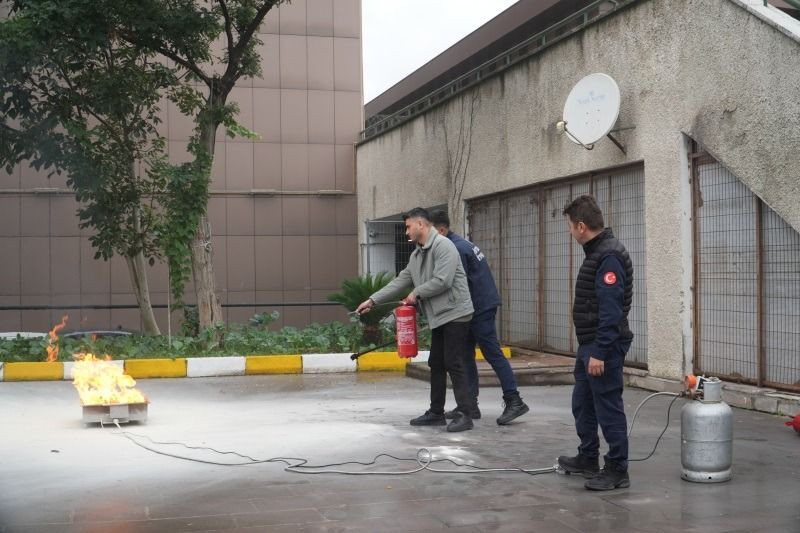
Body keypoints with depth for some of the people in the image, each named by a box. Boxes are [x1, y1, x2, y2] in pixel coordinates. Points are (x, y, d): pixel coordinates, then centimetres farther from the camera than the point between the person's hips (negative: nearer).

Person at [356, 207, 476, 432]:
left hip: (455, 314, -9)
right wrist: (373, 300, 12)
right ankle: (436, 413, 21)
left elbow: (442, 281, -22)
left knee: (453, 364, -9)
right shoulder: (417, 254, 16)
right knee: (436, 365, 12)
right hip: (439, 317, 9)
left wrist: (417, 293, -9)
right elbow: (400, 281, 17)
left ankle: (464, 414, -5)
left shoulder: (443, 246, -13)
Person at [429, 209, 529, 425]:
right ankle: (469, 405, 15)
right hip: (476, 308, 10)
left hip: (481, 307, -10)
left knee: (493, 353, -8)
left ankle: (514, 401, -4)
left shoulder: (457, 248, -18)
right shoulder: (457, 243, 14)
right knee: (466, 355, 11)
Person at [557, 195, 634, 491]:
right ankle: (588, 458, 33)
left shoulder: (609, 257, -21)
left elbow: (611, 311, -26)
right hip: (588, 345, 11)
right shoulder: (596, 252, 12)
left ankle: (617, 471, 8)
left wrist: (600, 352, -26)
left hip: (603, 348, -11)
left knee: (608, 409, -1)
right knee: (582, 404, 19)